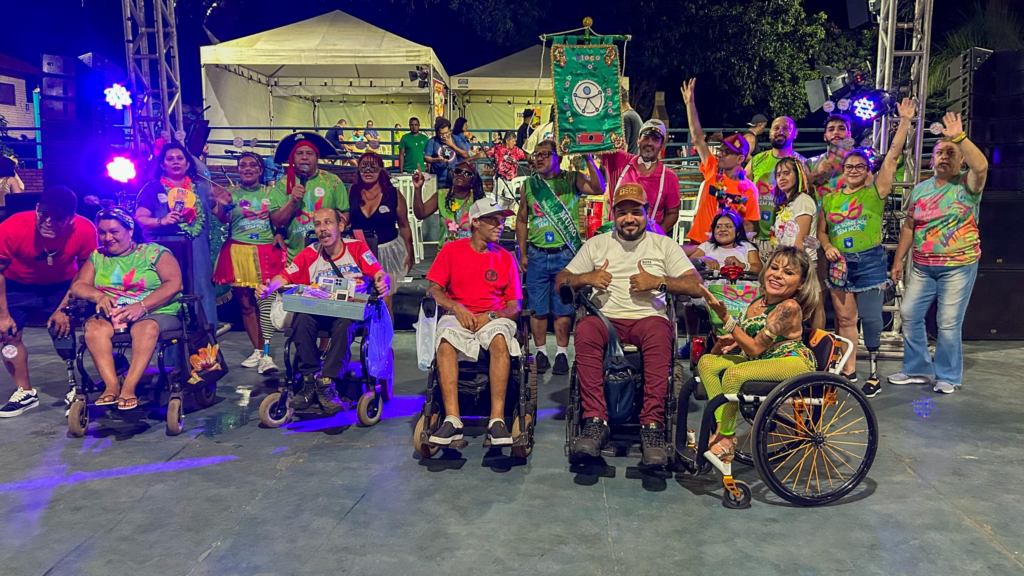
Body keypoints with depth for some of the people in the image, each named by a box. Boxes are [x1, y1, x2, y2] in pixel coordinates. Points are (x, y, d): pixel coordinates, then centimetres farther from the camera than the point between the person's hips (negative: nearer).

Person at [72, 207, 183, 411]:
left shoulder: (154, 252, 2)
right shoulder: (97, 257, 17)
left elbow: (174, 283, -12)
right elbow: (78, 286, 7)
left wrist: (142, 306, -23)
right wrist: (98, 296, -15)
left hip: (156, 313, -3)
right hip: (112, 316, 4)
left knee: (146, 327, -37)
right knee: (94, 326, -29)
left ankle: (129, 387, -40)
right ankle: (111, 386, -36)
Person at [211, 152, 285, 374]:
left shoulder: (269, 192, 11)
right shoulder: (231, 193, 9)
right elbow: (223, 219, -3)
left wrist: (279, 234, -4)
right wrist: (221, 205, -22)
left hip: (266, 252, -1)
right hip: (239, 253, 1)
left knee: (265, 301, -12)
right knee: (245, 304, 5)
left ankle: (266, 354, -13)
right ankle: (257, 351, 16)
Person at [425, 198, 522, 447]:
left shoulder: (505, 258, 11)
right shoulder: (452, 250, 10)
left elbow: (515, 306, 8)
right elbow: (433, 289, 5)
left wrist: (490, 316, -12)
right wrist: (456, 308, -12)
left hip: (494, 318, 0)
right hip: (457, 316, 0)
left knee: (500, 339, -34)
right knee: (446, 339, -34)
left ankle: (497, 420, -37)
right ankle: (452, 420, -38)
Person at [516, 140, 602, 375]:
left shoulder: (572, 179, 1)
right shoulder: (529, 184, 9)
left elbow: (598, 188, -17)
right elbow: (522, 220, 12)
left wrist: (588, 159, -23)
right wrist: (522, 254, 7)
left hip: (565, 254, -2)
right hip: (537, 255, 3)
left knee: (563, 308, 3)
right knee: (537, 308, 6)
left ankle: (561, 354, 14)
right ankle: (541, 353, 17)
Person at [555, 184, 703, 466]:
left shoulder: (663, 244, 18)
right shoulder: (596, 244, 20)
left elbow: (696, 285, 7)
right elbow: (560, 281, 15)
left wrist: (658, 282, -7)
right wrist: (586, 277, -5)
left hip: (648, 317, -1)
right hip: (605, 317, 1)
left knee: (659, 333, -37)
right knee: (585, 330, -35)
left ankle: (652, 425, -36)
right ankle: (595, 421, -34)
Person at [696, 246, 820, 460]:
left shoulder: (789, 306, -20)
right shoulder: (757, 303, 3)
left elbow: (755, 348, -22)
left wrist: (725, 317, -27)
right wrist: (731, 340, -13)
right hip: (762, 360, 9)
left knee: (734, 373, -30)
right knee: (707, 361, -2)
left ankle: (726, 438, -12)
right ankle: (721, 428, -8)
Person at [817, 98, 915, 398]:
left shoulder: (876, 191, 1)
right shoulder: (830, 199, 11)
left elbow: (893, 155, -5)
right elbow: (821, 230, 17)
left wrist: (905, 121, -8)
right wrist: (827, 246, -3)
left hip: (870, 261, -3)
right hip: (840, 263, 4)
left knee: (870, 318, -3)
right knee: (845, 319, 7)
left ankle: (873, 372, 10)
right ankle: (849, 372, 16)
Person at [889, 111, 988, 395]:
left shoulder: (967, 185, -2)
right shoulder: (920, 189, 11)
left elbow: (981, 166, -26)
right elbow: (908, 227, 14)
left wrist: (959, 137, -28)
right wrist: (898, 260, 11)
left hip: (958, 266, -5)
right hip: (922, 267, 5)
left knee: (948, 323, -3)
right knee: (909, 314, 4)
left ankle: (948, 376, 12)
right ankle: (918, 369, 19)